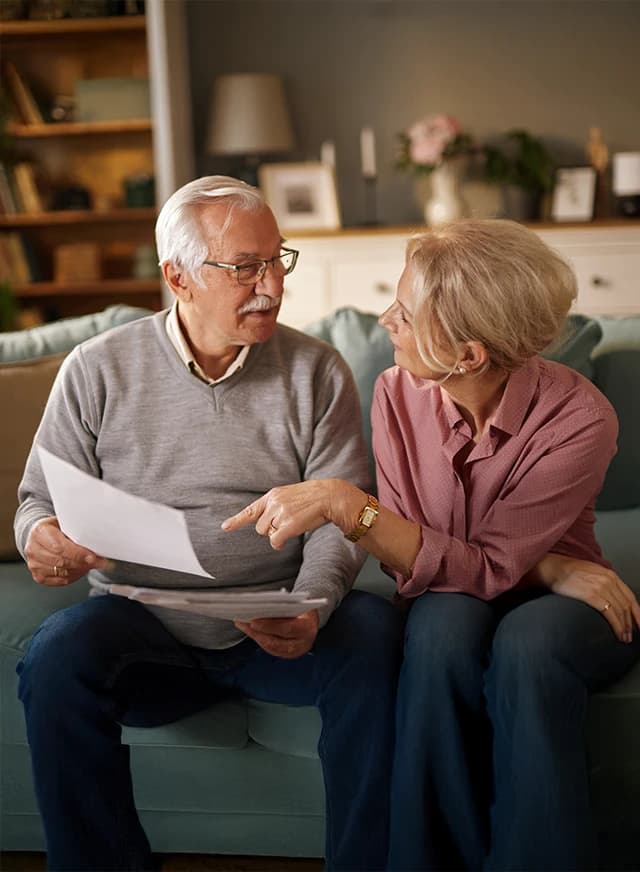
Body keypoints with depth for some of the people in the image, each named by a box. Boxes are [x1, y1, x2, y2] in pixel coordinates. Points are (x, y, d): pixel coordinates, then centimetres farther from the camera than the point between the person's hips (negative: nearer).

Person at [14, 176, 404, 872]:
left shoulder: (317, 372, 4)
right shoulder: (98, 370, 4)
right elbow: (41, 500, 8)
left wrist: (311, 609, -21)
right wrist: (41, 538, -17)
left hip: (276, 629, 0)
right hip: (142, 625, 0)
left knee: (374, 635, -29)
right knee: (56, 657, -30)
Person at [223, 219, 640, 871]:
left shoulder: (579, 419, -23)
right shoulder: (398, 393, -13)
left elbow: (486, 570, -28)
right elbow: (412, 564, -12)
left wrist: (345, 503, -37)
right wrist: (549, 567, -24)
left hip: (557, 604, -2)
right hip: (452, 605, 2)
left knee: (527, 640, -35)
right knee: (444, 619, -32)